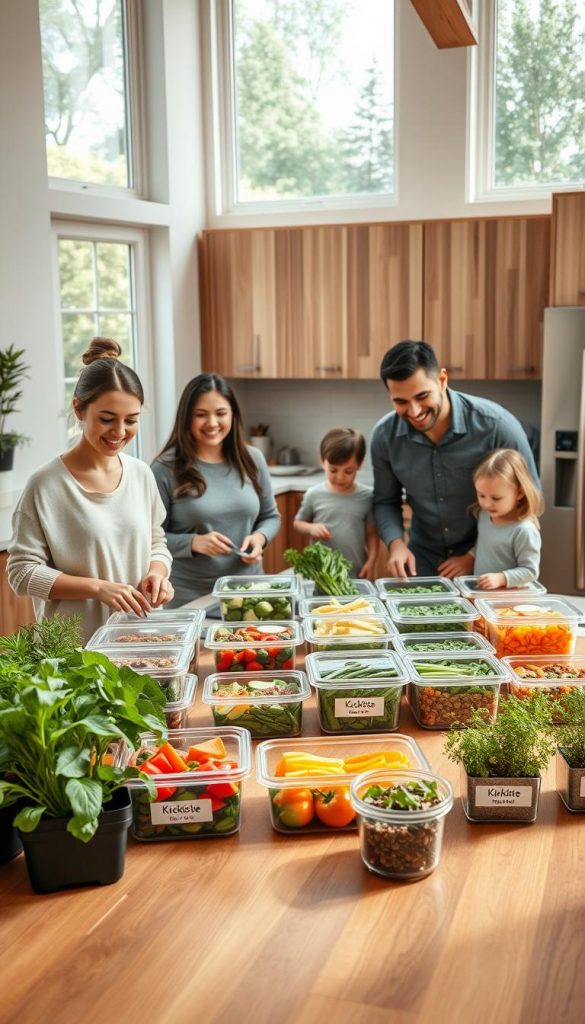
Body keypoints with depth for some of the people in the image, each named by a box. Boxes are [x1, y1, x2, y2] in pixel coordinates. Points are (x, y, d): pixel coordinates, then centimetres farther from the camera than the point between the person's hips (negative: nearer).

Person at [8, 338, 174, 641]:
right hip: (75, 645, -4)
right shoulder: (45, 485, -12)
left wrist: (157, 573, -7)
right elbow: (23, 571, -11)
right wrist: (98, 588, -21)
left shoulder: (141, 475, 2)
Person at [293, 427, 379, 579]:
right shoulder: (314, 495, -4)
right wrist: (311, 528, -11)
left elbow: (371, 533, 4)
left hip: (357, 575, 0)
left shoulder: (366, 496, -3)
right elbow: (298, 523, 9)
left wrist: (371, 561, -7)